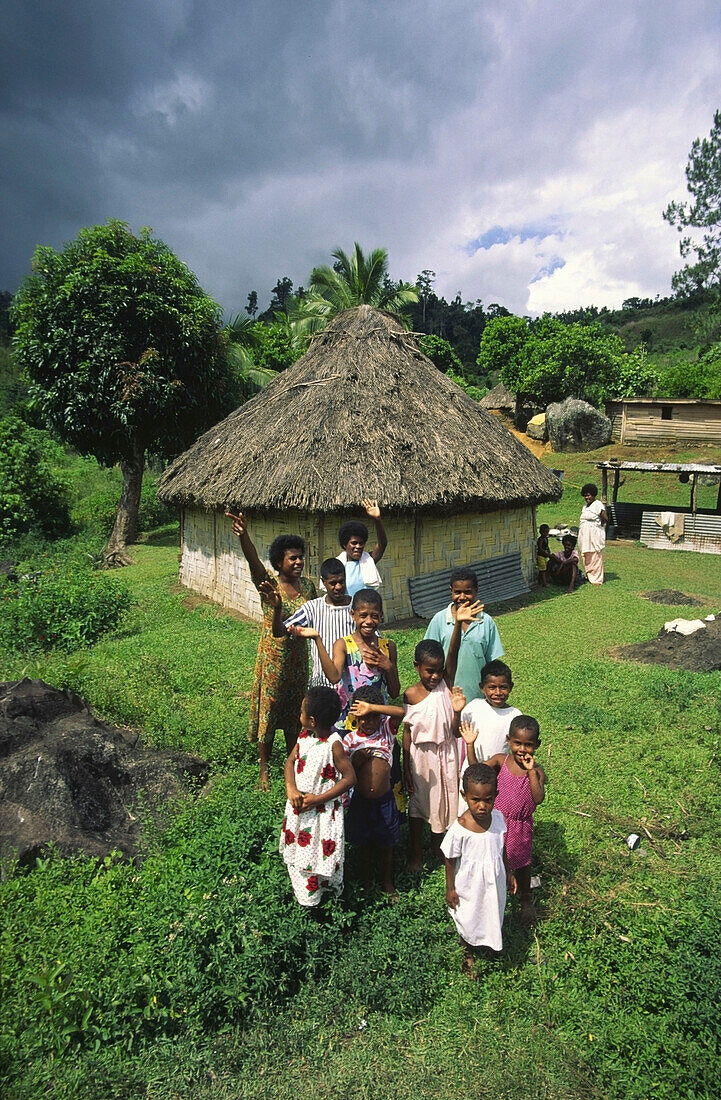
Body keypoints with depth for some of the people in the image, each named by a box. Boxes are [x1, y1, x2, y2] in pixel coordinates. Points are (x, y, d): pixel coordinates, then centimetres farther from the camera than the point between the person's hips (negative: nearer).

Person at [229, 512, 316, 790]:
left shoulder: (308, 585, 0)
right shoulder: (268, 584, -14)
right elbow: (253, 560, -34)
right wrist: (243, 535, -52)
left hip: (299, 659, 4)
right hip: (273, 659, -4)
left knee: (294, 713, 17)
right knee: (268, 710, 7)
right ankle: (264, 770, 23)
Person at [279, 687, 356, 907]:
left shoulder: (334, 745, -26)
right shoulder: (304, 735, -6)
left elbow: (349, 778, -22)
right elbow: (291, 761, 3)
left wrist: (317, 799, -21)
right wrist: (291, 788, -16)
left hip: (323, 810, -7)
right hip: (298, 804, 7)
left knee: (321, 852, 9)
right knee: (296, 847, 22)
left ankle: (321, 890, 36)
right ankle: (302, 891, 45)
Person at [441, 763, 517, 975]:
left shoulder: (498, 818, -18)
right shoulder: (460, 828, -32)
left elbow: (501, 848, 1)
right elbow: (450, 860, -17)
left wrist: (509, 873, 10)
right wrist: (450, 889, -8)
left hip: (494, 882, 3)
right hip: (469, 885, -3)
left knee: (494, 914, 25)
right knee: (468, 919, 20)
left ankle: (492, 944, 57)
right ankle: (468, 953, 51)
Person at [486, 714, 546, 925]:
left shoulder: (536, 771, -15)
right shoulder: (501, 760, -13)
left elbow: (538, 798, -27)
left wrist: (531, 771, -31)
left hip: (521, 827, -1)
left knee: (521, 864, 20)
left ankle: (526, 900, 46)